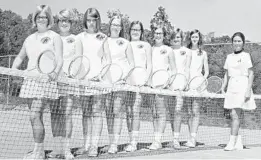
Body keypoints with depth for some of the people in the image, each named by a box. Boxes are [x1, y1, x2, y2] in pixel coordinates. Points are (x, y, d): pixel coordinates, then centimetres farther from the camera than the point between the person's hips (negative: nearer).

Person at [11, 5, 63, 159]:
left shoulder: (55, 37, 1)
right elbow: (20, 57, 29)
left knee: (35, 115, -15)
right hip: (31, 80, 6)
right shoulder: (29, 39, 17)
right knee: (36, 116, 8)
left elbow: (60, 59, -9)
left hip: (46, 80, -6)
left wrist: (55, 72, -27)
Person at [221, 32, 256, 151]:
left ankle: (232, 143, -10)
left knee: (235, 115, -11)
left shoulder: (245, 56, -1)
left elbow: (251, 74, -4)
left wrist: (248, 90, -11)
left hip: (242, 86, -6)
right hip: (231, 87, 6)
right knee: (233, 116, 4)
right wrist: (223, 87, 9)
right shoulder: (229, 57, 14)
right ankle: (238, 143, 12)